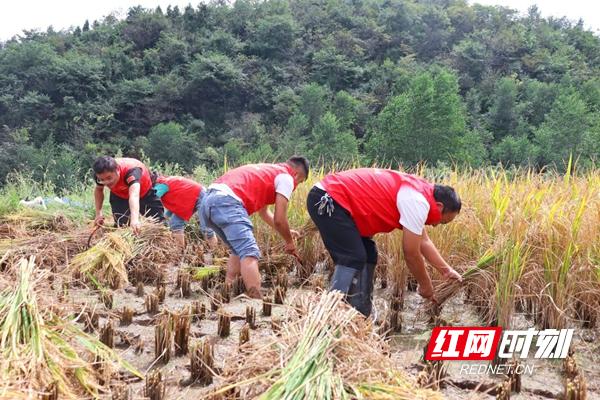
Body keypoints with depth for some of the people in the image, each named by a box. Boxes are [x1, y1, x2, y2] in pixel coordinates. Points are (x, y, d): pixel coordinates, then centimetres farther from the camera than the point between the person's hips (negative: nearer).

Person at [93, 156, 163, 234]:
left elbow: (134, 196, -61)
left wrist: (134, 219, -77)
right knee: (121, 225, -12)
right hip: (119, 196, 3)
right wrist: (98, 213, -18)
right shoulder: (102, 175, -28)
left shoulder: (131, 170, -45)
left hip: (145, 192, -3)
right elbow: (98, 189, -5)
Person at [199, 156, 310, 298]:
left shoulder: (268, 171, 34)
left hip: (208, 201, 9)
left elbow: (263, 212, 46)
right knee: (250, 253, -13)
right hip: (227, 202, -9)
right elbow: (279, 220, 4)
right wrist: (289, 241, 22)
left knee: (239, 250, 24)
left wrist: (285, 232, 54)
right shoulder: (286, 178, 8)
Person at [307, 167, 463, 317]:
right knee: (353, 259, -16)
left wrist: (447, 270, 28)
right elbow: (411, 253, -10)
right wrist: (425, 285, 6)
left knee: (368, 255, 11)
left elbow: (424, 241, 25)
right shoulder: (418, 202, -16)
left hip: (334, 199, 10)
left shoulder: (415, 193, 14)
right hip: (326, 200, -10)